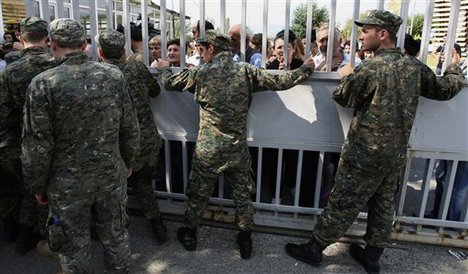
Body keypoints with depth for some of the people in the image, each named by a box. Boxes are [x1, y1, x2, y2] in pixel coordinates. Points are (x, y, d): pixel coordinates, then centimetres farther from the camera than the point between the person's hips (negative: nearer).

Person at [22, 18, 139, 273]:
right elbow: (130, 129, -1)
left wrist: (38, 187, 1)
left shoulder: (43, 84, -16)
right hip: (112, 175, 3)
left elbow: (37, 146, -13)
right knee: (115, 235, 20)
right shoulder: (114, 75, -6)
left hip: (68, 184, -3)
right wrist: (128, 162, 14)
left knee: (74, 246, 16)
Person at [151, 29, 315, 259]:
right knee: (243, 195, 16)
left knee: (197, 195, 18)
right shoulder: (246, 71, -5)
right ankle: (245, 242, 30)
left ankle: (189, 236, 36)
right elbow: (280, 82, -3)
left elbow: (170, 82, 6)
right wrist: (305, 69, 13)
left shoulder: (201, 73, -7)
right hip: (238, 149, 1)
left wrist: (163, 68, 29)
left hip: (208, 150, -1)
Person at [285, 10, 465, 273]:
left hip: (365, 153, -7)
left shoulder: (371, 68, -17)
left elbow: (342, 97, -6)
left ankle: (314, 249, 18)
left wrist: (347, 76, 14)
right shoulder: (415, 66, 3)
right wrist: (457, 71, 39)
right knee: (383, 205, 17)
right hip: (396, 153, 7)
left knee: (342, 205, 3)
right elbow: (445, 90, 18)